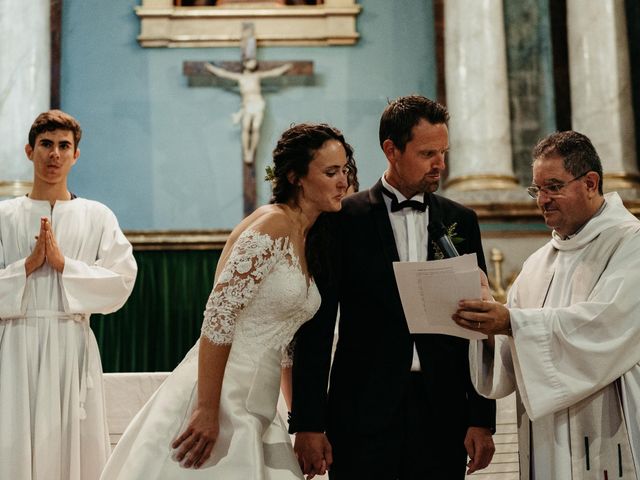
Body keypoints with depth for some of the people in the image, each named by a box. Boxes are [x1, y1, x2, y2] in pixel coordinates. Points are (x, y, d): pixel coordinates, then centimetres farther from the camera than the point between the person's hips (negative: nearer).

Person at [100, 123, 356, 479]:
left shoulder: (309, 240, 12)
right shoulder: (273, 225, -14)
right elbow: (220, 313, -21)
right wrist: (207, 409, -24)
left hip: (255, 409, 8)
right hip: (220, 399, -8)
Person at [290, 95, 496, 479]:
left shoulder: (461, 221, 8)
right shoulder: (344, 219, -2)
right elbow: (316, 330, -2)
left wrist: (482, 419, 3)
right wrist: (308, 424, -6)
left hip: (442, 415, 3)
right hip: (363, 415, -2)